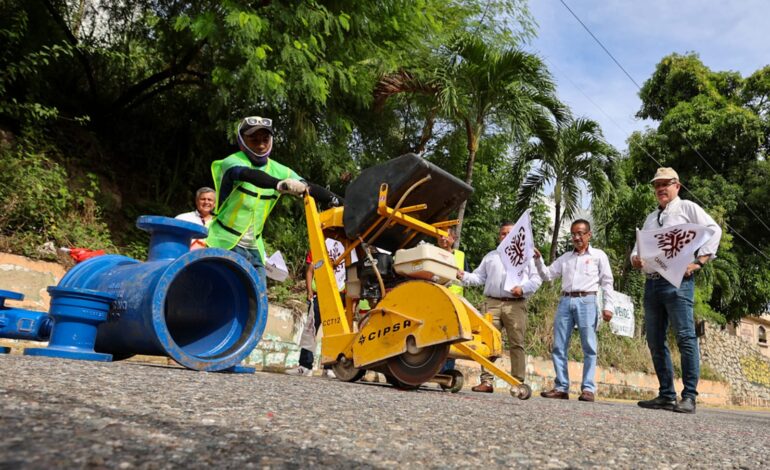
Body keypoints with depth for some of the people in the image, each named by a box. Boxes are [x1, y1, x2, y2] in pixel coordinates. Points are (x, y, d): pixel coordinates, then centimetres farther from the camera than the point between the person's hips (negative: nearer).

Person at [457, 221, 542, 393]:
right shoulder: (490, 256, 24)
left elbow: (536, 279, 8)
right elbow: (479, 277, 17)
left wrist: (523, 289, -10)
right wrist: (464, 276, -2)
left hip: (516, 305, -2)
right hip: (493, 303, 2)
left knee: (517, 343, -4)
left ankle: (518, 382, 0)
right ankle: (486, 381, -3)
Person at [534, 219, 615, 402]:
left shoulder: (599, 255, 9)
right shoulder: (565, 257, 19)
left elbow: (607, 282, 5)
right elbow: (547, 275, 16)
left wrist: (608, 306, -5)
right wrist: (538, 260, 0)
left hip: (586, 301, -4)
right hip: (565, 301, 4)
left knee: (589, 347, -4)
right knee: (559, 346, 0)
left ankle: (588, 389, -2)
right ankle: (561, 387, 5)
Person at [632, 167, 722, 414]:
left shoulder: (687, 208, 6)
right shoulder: (651, 218, 25)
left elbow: (713, 230, -4)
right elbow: (639, 245, 25)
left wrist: (699, 261, -13)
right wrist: (635, 258, 1)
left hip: (677, 281, -7)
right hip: (651, 283, 7)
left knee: (685, 337, -11)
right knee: (655, 341, 5)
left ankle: (689, 397, -8)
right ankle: (666, 395, 11)